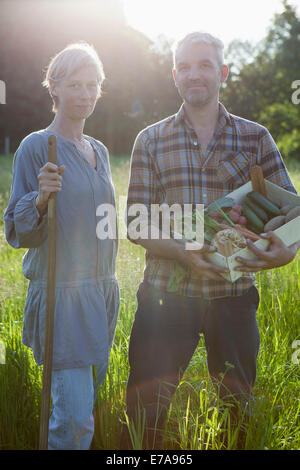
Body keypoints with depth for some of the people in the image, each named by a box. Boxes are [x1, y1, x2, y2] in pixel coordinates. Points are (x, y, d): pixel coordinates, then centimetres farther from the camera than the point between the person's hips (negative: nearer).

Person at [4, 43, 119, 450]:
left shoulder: (99, 151, 13)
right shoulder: (36, 147, -9)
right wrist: (41, 197, -28)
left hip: (101, 290, 7)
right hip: (61, 293, -7)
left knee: (86, 401, 13)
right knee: (76, 419, -10)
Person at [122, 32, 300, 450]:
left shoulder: (255, 138, 5)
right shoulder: (151, 141, 4)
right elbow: (136, 223, -1)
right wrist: (183, 253, -19)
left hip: (233, 294, 1)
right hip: (166, 294, -1)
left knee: (237, 408, 14)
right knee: (145, 414, 2)